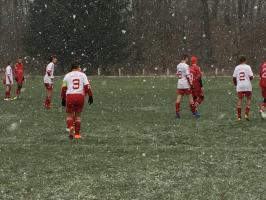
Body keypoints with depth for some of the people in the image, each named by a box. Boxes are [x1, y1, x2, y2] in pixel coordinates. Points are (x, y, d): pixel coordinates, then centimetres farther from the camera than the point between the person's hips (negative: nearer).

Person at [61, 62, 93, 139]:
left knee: (69, 115, 10)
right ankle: (77, 133, 13)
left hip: (70, 96, 0)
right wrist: (90, 96, 7)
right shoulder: (82, 75, 10)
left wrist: (63, 98, 17)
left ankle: (70, 127, -19)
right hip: (80, 96, 1)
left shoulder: (67, 75, 11)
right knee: (77, 115, 13)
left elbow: (64, 88, 10)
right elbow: (87, 86, 2)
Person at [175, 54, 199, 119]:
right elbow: (188, 75, -15)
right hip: (186, 84, -6)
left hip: (179, 84, 6)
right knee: (190, 97, 3)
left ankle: (177, 113, 0)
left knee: (179, 98, 4)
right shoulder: (186, 66, -12)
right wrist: (190, 83, -12)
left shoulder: (178, 65, 9)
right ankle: (194, 112, 9)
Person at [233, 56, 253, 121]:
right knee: (249, 99, 12)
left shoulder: (237, 67, 5)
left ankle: (239, 116, 5)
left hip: (239, 86, 3)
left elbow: (234, 78, 4)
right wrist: (249, 79, 12)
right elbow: (251, 76, -10)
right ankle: (246, 114, 2)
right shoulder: (247, 67, -4)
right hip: (247, 86, -2)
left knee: (240, 99, 9)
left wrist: (235, 84, 20)